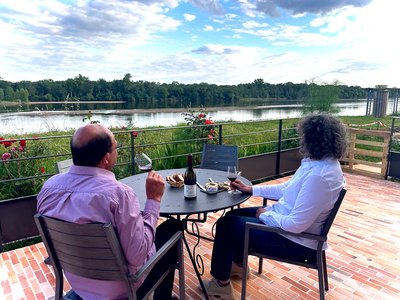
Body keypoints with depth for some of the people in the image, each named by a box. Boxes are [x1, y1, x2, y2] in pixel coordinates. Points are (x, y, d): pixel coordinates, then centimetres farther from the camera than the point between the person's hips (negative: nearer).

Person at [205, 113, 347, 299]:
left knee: (226, 224, -3)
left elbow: (296, 225, -31)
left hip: (294, 240, -10)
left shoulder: (319, 176, -33)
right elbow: (287, 188, 10)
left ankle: (221, 284, 16)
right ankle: (239, 264, 39)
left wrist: (264, 215, -14)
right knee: (235, 214, 18)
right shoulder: (322, 162, 0)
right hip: (286, 222, 10)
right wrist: (251, 189, 7)